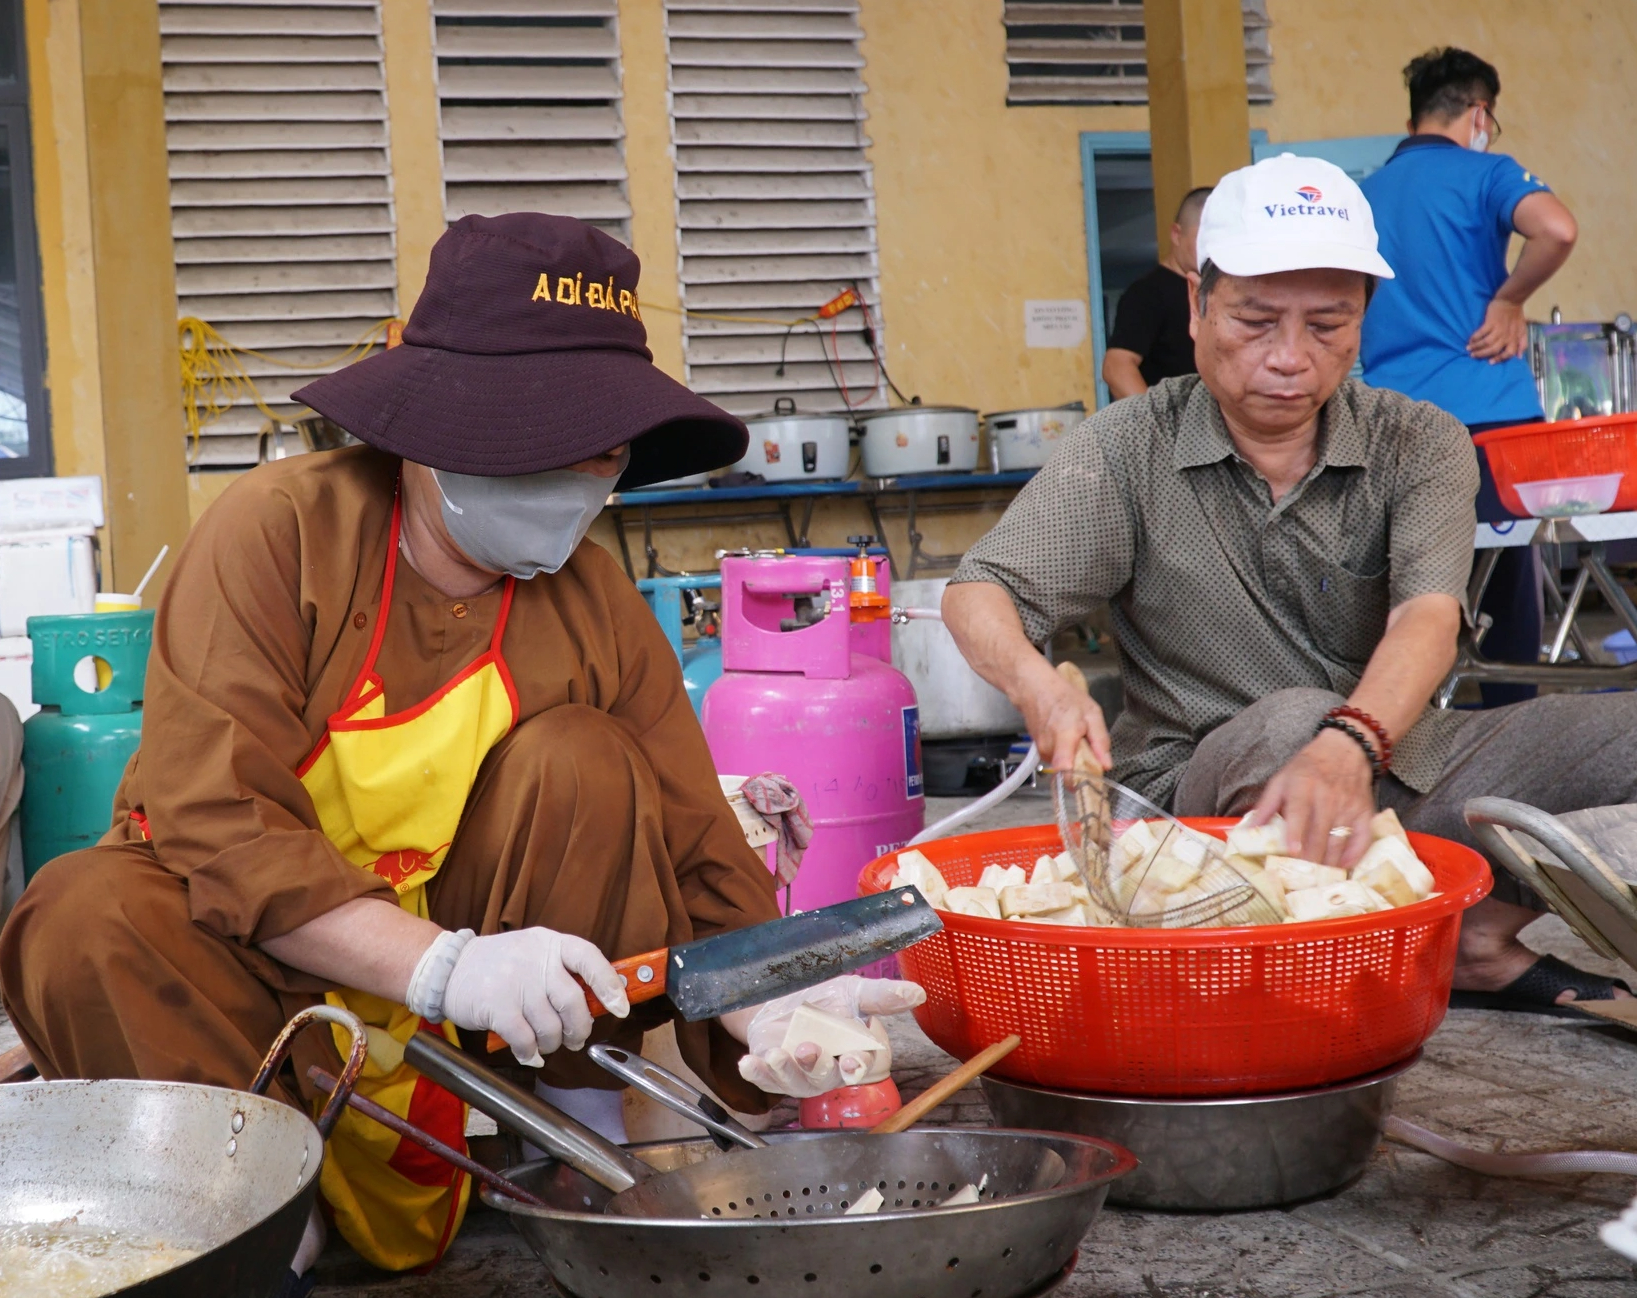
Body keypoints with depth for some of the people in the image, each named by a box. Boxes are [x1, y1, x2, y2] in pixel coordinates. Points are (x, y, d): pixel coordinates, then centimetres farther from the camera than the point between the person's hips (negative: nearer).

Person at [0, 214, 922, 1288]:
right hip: (263, 953, -2)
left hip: (462, 921, 3)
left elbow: (694, 852, -10)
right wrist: (443, 966, -39)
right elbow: (215, 817, -27)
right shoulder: (283, 528, -19)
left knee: (581, 761, -21)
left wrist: (765, 1006, -32)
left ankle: (574, 1119, -11)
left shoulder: (595, 602, -7)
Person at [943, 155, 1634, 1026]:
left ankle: (1478, 935, -7)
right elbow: (979, 595, -11)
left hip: (1396, 763, 3)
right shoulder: (1126, 454, -4)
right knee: (1294, 718, -36)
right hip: (1208, 790, -2)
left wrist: (1352, 745, -41)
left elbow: (1428, 613, -18)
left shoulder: (1421, 446, 0)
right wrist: (1039, 688, -36)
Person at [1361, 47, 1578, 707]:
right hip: (1486, 411, -4)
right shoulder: (1484, 174, -1)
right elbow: (1557, 231, -20)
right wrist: (1508, 303, -6)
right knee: (1510, 593, 3)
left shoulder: (1364, 196, 15)